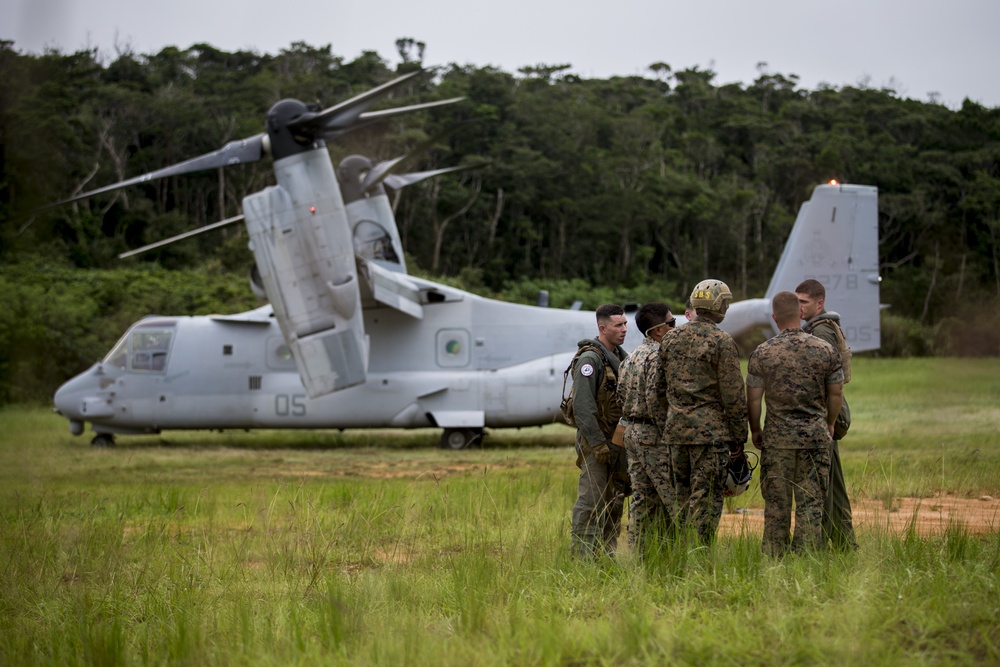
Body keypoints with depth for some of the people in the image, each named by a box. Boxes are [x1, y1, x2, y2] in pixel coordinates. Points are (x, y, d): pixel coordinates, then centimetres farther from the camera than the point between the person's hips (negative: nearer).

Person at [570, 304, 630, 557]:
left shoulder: (620, 357, 14)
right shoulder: (590, 358, -14)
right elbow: (582, 405, -20)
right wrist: (597, 444, -22)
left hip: (619, 441, 9)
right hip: (597, 442, -9)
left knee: (614, 503, 12)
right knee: (591, 502, -9)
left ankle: (607, 554, 19)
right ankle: (582, 557, -7)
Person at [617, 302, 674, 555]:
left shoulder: (632, 356, 14)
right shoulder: (658, 355, -15)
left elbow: (621, 394, 15)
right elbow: (654, 398, -22)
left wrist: (630, 424, 18)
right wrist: (668, 434, -16)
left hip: (631, 432, 9)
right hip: (653, 434, -9)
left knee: (642, 497, 11)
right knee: (671, 496, -6)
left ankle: (636, 553, 11)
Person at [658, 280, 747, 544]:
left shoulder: (670, 340, 10)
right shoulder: (721, 341, -9)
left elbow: (661, 388, 15)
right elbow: (733, 395, -10)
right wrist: (739, 436, -3)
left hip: (676, 430, 6)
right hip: (710, 432, -6)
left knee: (682, 497, 14)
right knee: (706, 499, -3)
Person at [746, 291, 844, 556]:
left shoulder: (762, 353, -6)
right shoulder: (825, 350, -3)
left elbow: (753, 398, -1)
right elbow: (836, 394, 6)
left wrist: (755, 430, 14)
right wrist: (829, 425, 22)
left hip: (777, 436, 0)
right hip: (815, 435, 0)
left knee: (776, 504, 7)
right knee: (811, 502, 4)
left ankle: (774, 558, 10)